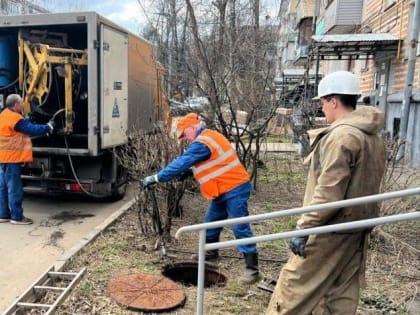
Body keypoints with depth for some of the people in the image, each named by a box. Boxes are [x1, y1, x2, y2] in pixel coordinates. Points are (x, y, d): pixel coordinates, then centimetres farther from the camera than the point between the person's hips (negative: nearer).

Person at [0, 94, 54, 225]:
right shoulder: (15, 118, -17)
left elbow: (27, 127, 13)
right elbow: (33, 129, -18)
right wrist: (48, 127, -5)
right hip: (11, 158, -10)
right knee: (15, 188, -4)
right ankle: (17, 216, 2)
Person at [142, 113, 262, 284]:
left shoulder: (202, 143, -20)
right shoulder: (208, 136, 13)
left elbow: (181, 163, -23)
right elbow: (186, 161, 20)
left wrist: (156, 177, -18)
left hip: (235, 189, -10)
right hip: (224, 190, 10)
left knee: (240, 228, -8)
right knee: (211, 222, 19)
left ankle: (252, 269, -2)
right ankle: (211, 252, 38)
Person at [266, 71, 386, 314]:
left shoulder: (342, 135, -19)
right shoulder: (374, 137, 11)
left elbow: (329, 192, -23)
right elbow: (364, 187, 15)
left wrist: (303, 227, -18)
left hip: (332, 228, -9)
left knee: (294, 285, 2)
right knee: (342, 295, 16)